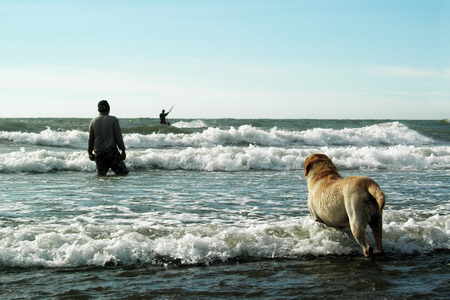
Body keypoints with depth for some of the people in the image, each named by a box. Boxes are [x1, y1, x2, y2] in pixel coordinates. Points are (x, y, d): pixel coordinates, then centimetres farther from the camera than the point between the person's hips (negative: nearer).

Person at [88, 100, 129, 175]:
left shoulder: (93, 121, 4)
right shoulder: (113, 119, -6)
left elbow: (90, 139, 7)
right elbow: (118, 138, -7)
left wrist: (90, 152, 20)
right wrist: (123, 150, 4)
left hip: (98, 152, 4)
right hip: (111, 151, -4)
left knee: (100, 174, 14)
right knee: (124, 172, -1)